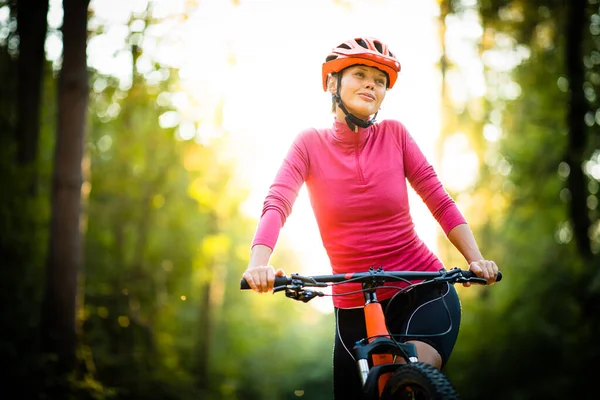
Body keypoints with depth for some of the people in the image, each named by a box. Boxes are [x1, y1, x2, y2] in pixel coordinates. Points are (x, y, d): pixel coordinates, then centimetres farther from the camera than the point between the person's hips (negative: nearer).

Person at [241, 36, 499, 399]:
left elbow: (441, 202, -3)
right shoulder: (311, 143, -1)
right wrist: (259, 262, -33)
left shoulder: (394, 134, 0)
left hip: (423, 292, -1)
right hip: (354, 307, 1)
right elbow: (276, 204, -15)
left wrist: (476, 260, -17)